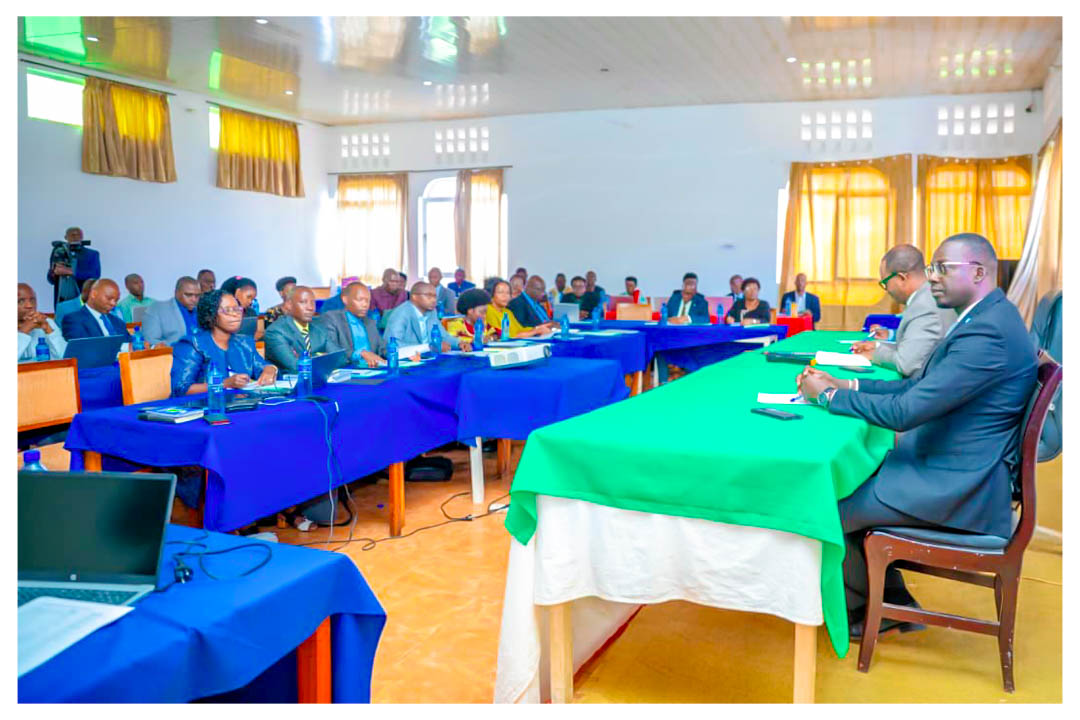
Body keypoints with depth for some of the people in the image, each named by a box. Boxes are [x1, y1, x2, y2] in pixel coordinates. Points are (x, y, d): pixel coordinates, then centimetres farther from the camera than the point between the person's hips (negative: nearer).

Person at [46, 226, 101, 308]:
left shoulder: (92, 254, 6)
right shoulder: (58, 253, 13)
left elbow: (95, 275, -10)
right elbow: (51, 280, 14)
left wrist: (70, 271, -15)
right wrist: (54, 273, -9)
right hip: (61, 301, 3)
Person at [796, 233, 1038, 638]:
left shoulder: (988, 333, -25)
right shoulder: (984, 318, 9)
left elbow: (904, 411, -27)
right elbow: (919, 385, 14)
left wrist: (828, 395, -14)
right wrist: (847, 386, 3)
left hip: (957, 485, -10)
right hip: (953, 467, 10)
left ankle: (860, 607, 20)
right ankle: (893, 603, 22)